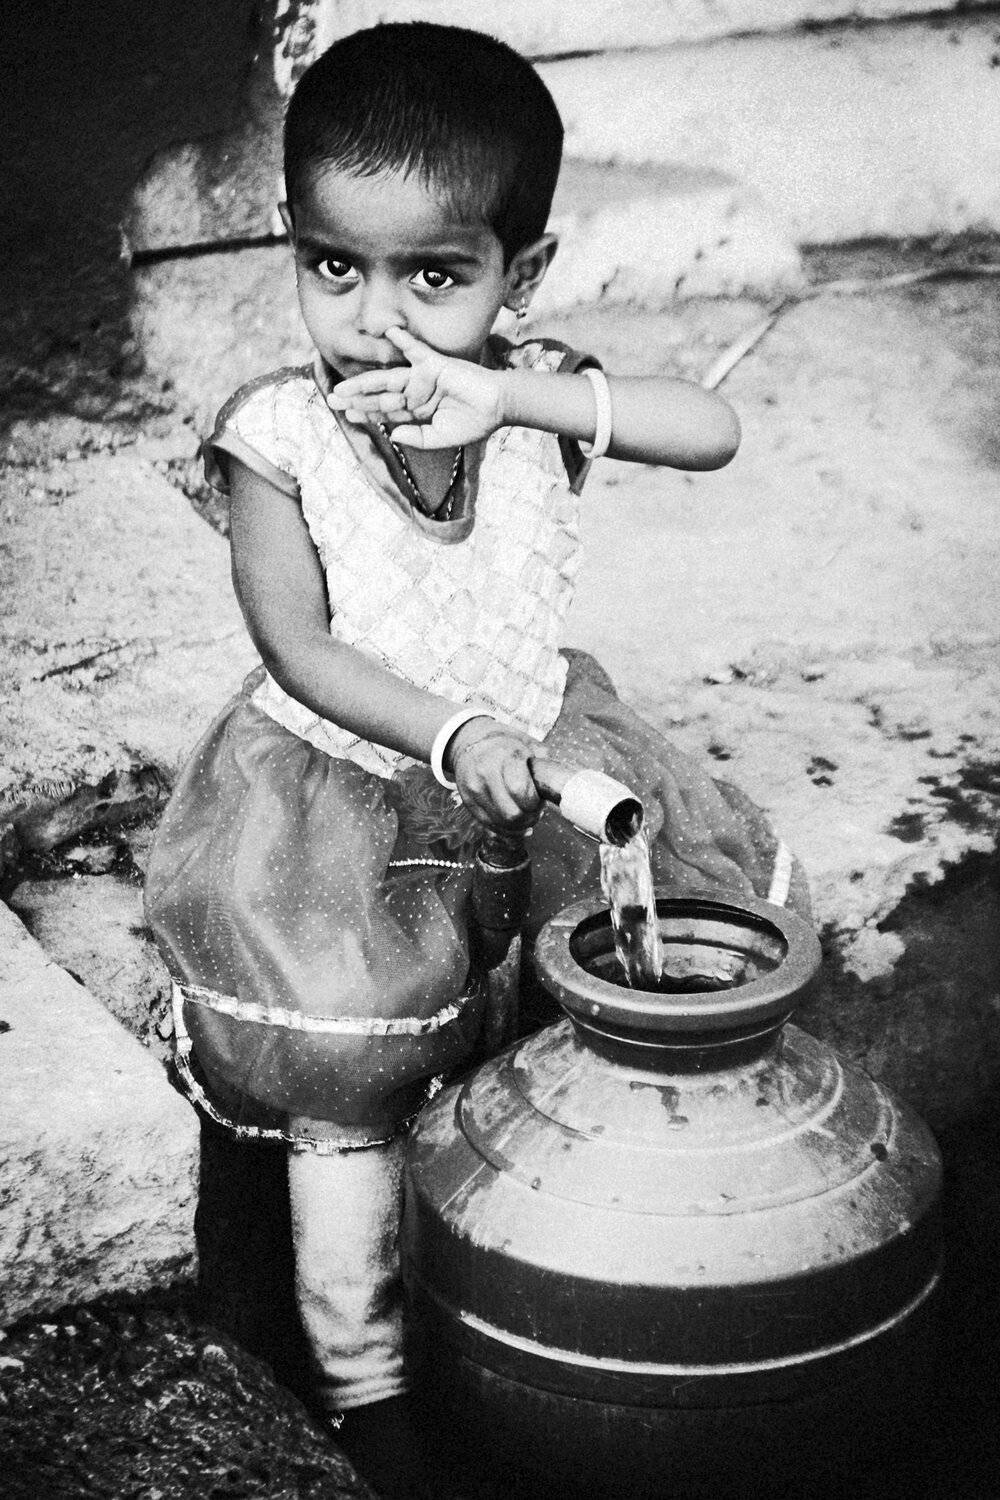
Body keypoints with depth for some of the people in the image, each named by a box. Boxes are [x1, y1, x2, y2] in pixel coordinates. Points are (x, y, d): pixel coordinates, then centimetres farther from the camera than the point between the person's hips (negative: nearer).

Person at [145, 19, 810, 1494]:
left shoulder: (535, 390, -8)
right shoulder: (280, 435, -17)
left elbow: (716, 431, -22)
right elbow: (299, 652, -17)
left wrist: (511, 395, -33)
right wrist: (454, 735, -30)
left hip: (529, 740, 4)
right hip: (338, 782, -3)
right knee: (346, 1077, -10)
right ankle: (360, 1379, 13)